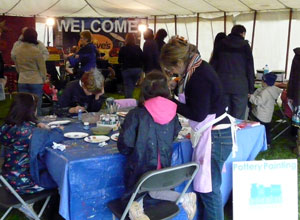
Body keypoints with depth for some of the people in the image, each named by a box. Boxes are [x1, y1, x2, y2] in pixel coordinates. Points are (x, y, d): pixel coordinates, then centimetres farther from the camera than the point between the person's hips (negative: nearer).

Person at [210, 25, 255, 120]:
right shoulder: (245, 45, 0)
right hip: (240, 86, -3)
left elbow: (213, 64, 9)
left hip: (222, 84, 4)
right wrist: (251, 88, 4)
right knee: (238, 119, 0)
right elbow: (250, 67, -1)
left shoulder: (221, 44, 9)